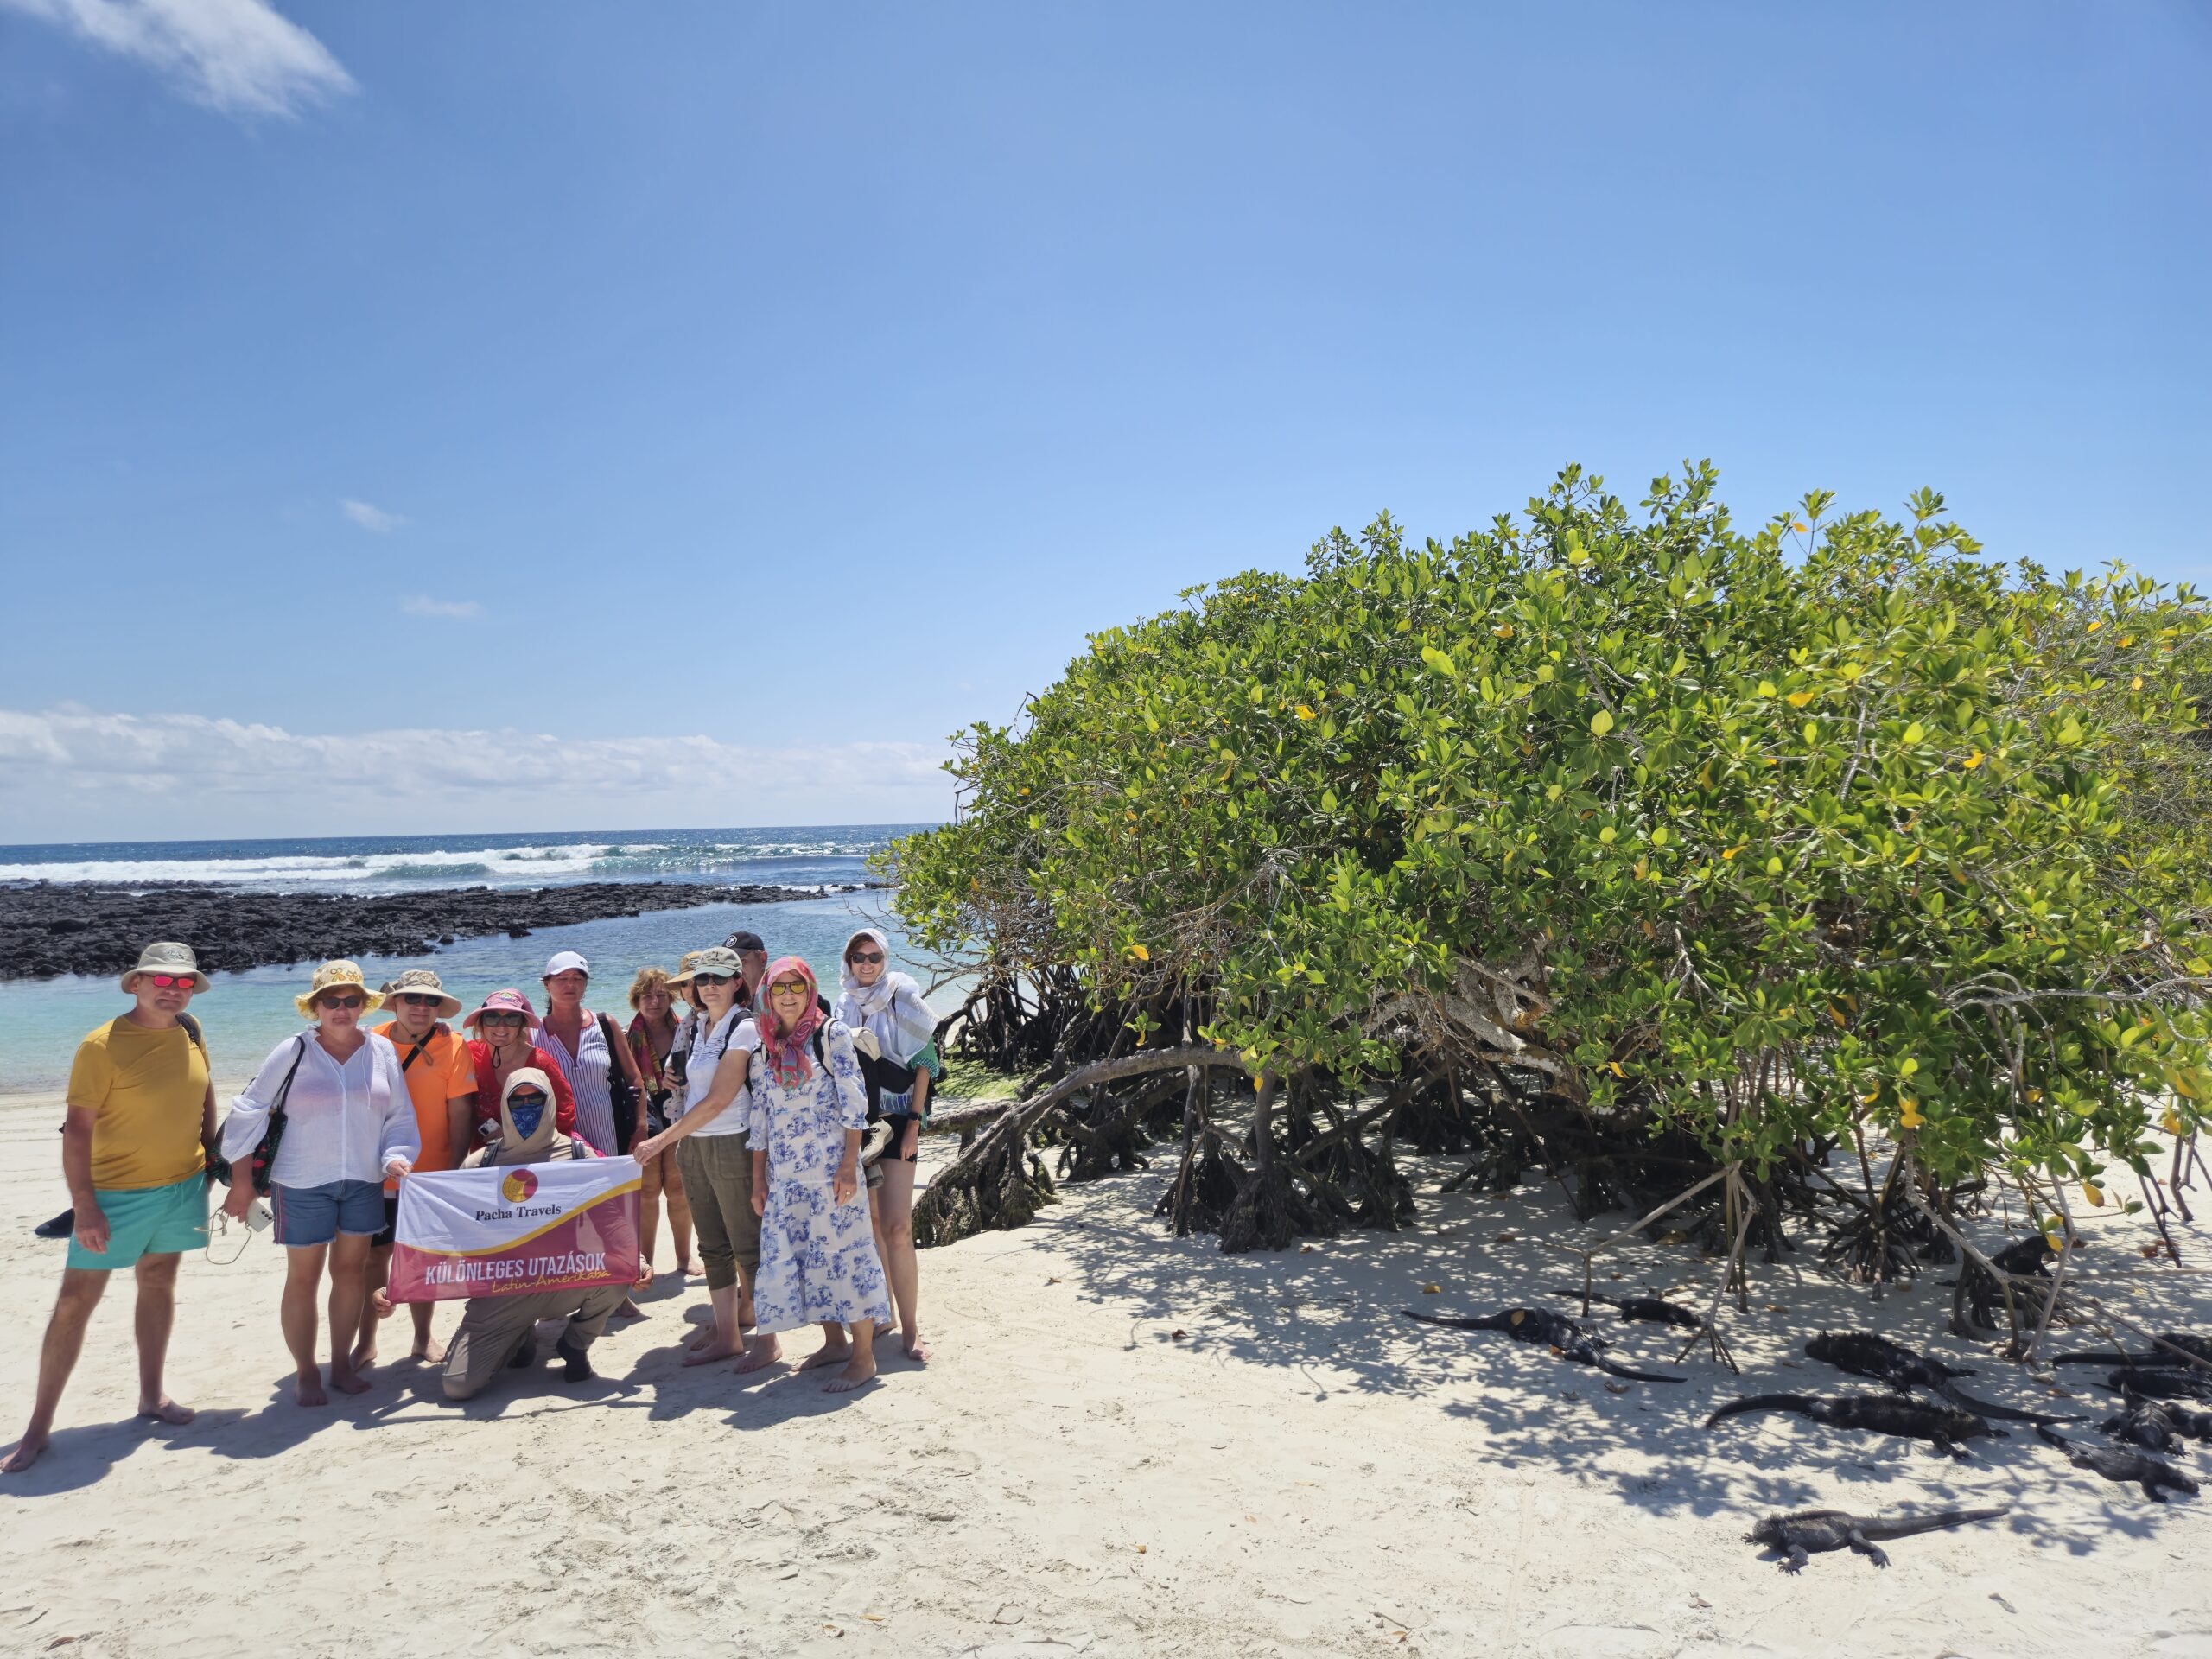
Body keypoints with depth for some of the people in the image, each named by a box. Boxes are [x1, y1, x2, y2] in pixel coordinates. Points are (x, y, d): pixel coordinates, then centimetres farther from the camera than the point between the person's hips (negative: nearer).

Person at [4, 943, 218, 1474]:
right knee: (76, 1300, 0)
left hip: (183, 1186, 5)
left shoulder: (190, 1031, 0)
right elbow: (76, 1128, -16)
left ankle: (151, 1396, 28)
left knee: (158, 1282, 15)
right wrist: (84, 1207, -19)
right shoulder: (102, 1045, -16)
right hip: (117, 1192, -5)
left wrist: (211, 1155, 12)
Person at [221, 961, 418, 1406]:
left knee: (351, 1270, 9)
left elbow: (400, 1117, 7)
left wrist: (396, 1156, -9)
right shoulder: (293, 1052, -6)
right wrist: (242, 1179, -4)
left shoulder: (383, 1053, 2)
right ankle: (307, 1375, 17)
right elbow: (248, 1112, -2)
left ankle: (342, 1364, 23)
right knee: (303, 1277, 5)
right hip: (302, 1185, -2)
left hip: (363, 1182, 3)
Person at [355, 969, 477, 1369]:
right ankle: (366, 1343, 23)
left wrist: (456, 1169, -11)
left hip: (430, 1176, -1)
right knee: (373, 1256, 7)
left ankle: (423, 1337, 26)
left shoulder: (451, 1046, -9)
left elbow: (460, 1111, -9)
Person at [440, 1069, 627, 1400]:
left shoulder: (577, 1154, 1)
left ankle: (575, 1344, 4)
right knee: (458, 1385, -14)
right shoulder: (480, 1164, 3)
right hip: (502, 1289, 0)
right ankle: (521, 1338, 21)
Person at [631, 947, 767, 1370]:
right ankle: (726, 1335, 20)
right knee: (713, 1248, 12)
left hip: (731, 1145, -8)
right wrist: (679, 1140, 9)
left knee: (748, 1246, -1)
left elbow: (718, 1100, -16)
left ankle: (767, 1340, 7)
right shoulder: (699, 1027, 12)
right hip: (693, 1145, 8)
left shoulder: (743, 1027, -12)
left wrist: (662, 1140, -15)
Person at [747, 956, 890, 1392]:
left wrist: (849, 1164, -14)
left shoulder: (831, 1033, -4)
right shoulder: (764, 1047, 10)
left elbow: (853, 1102, -8)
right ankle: (834, 1342, 22)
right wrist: (758, 1178, 11)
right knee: (790, 1254, 7)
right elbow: (760, 1115, 14)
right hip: (783, 1172, 6)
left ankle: (863, 1355, 5)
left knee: (839, 1249, -4)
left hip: (829, 1164, -5)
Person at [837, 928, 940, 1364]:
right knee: (869, 1221, 8)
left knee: (897, 1226, -11)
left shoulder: (902, 999, -1)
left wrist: (914, 1123, -10)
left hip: (895, 1120, -4)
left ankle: (910, 1329, -6)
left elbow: (922, 1063, -4)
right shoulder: (843, 1008, 9)